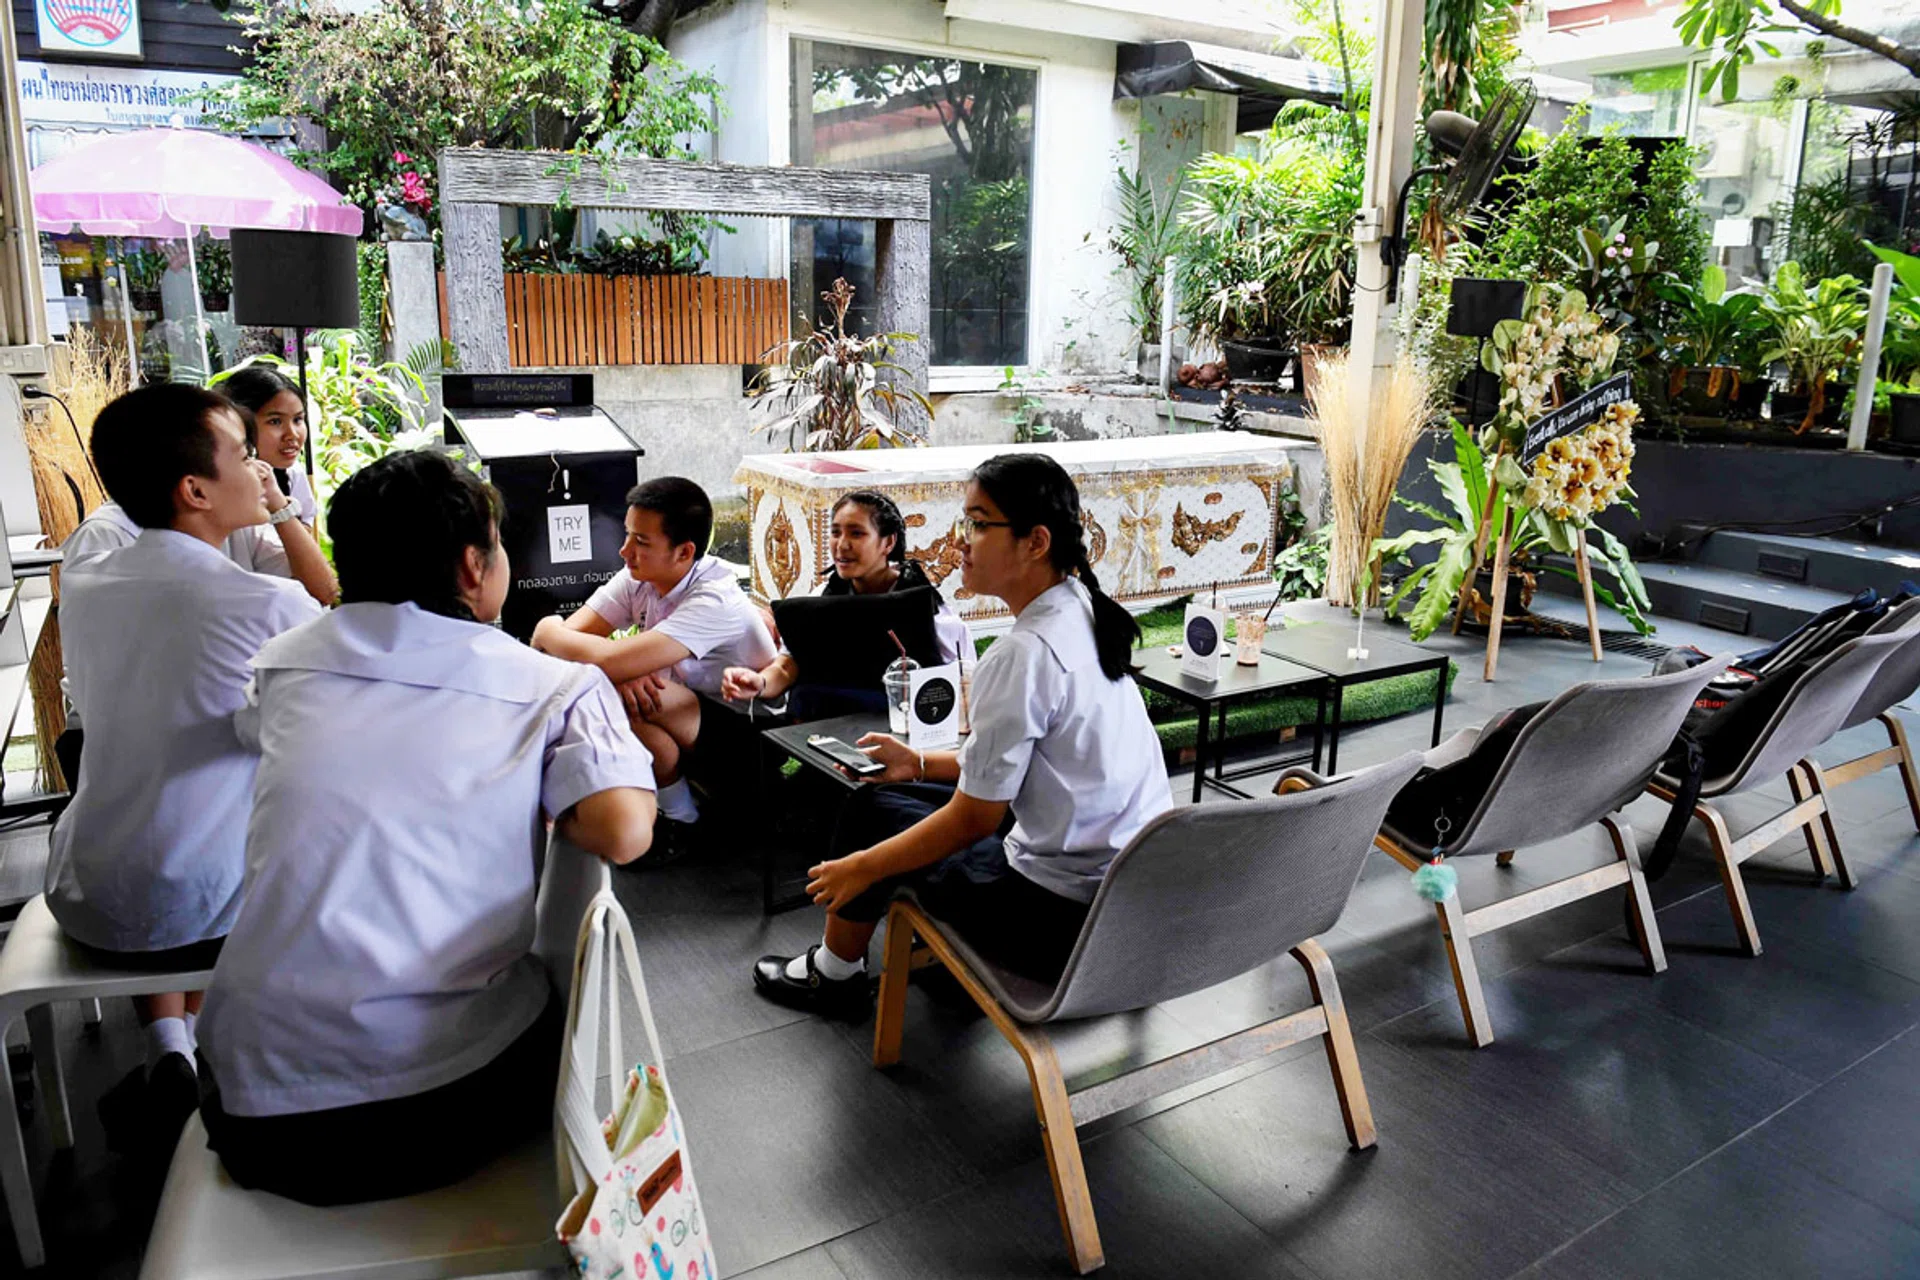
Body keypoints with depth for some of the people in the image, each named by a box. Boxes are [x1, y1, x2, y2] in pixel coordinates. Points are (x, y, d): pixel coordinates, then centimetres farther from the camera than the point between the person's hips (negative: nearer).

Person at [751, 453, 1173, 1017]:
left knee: (872, 810, 8)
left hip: (1070, 917, -8)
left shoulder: (1023, 654, -24)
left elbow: (973, 819, -17)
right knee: (909, 790, 20)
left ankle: (834, 974, 30)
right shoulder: (1084, 612, 2)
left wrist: (863, 867, -3)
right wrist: (925, 763, 18)